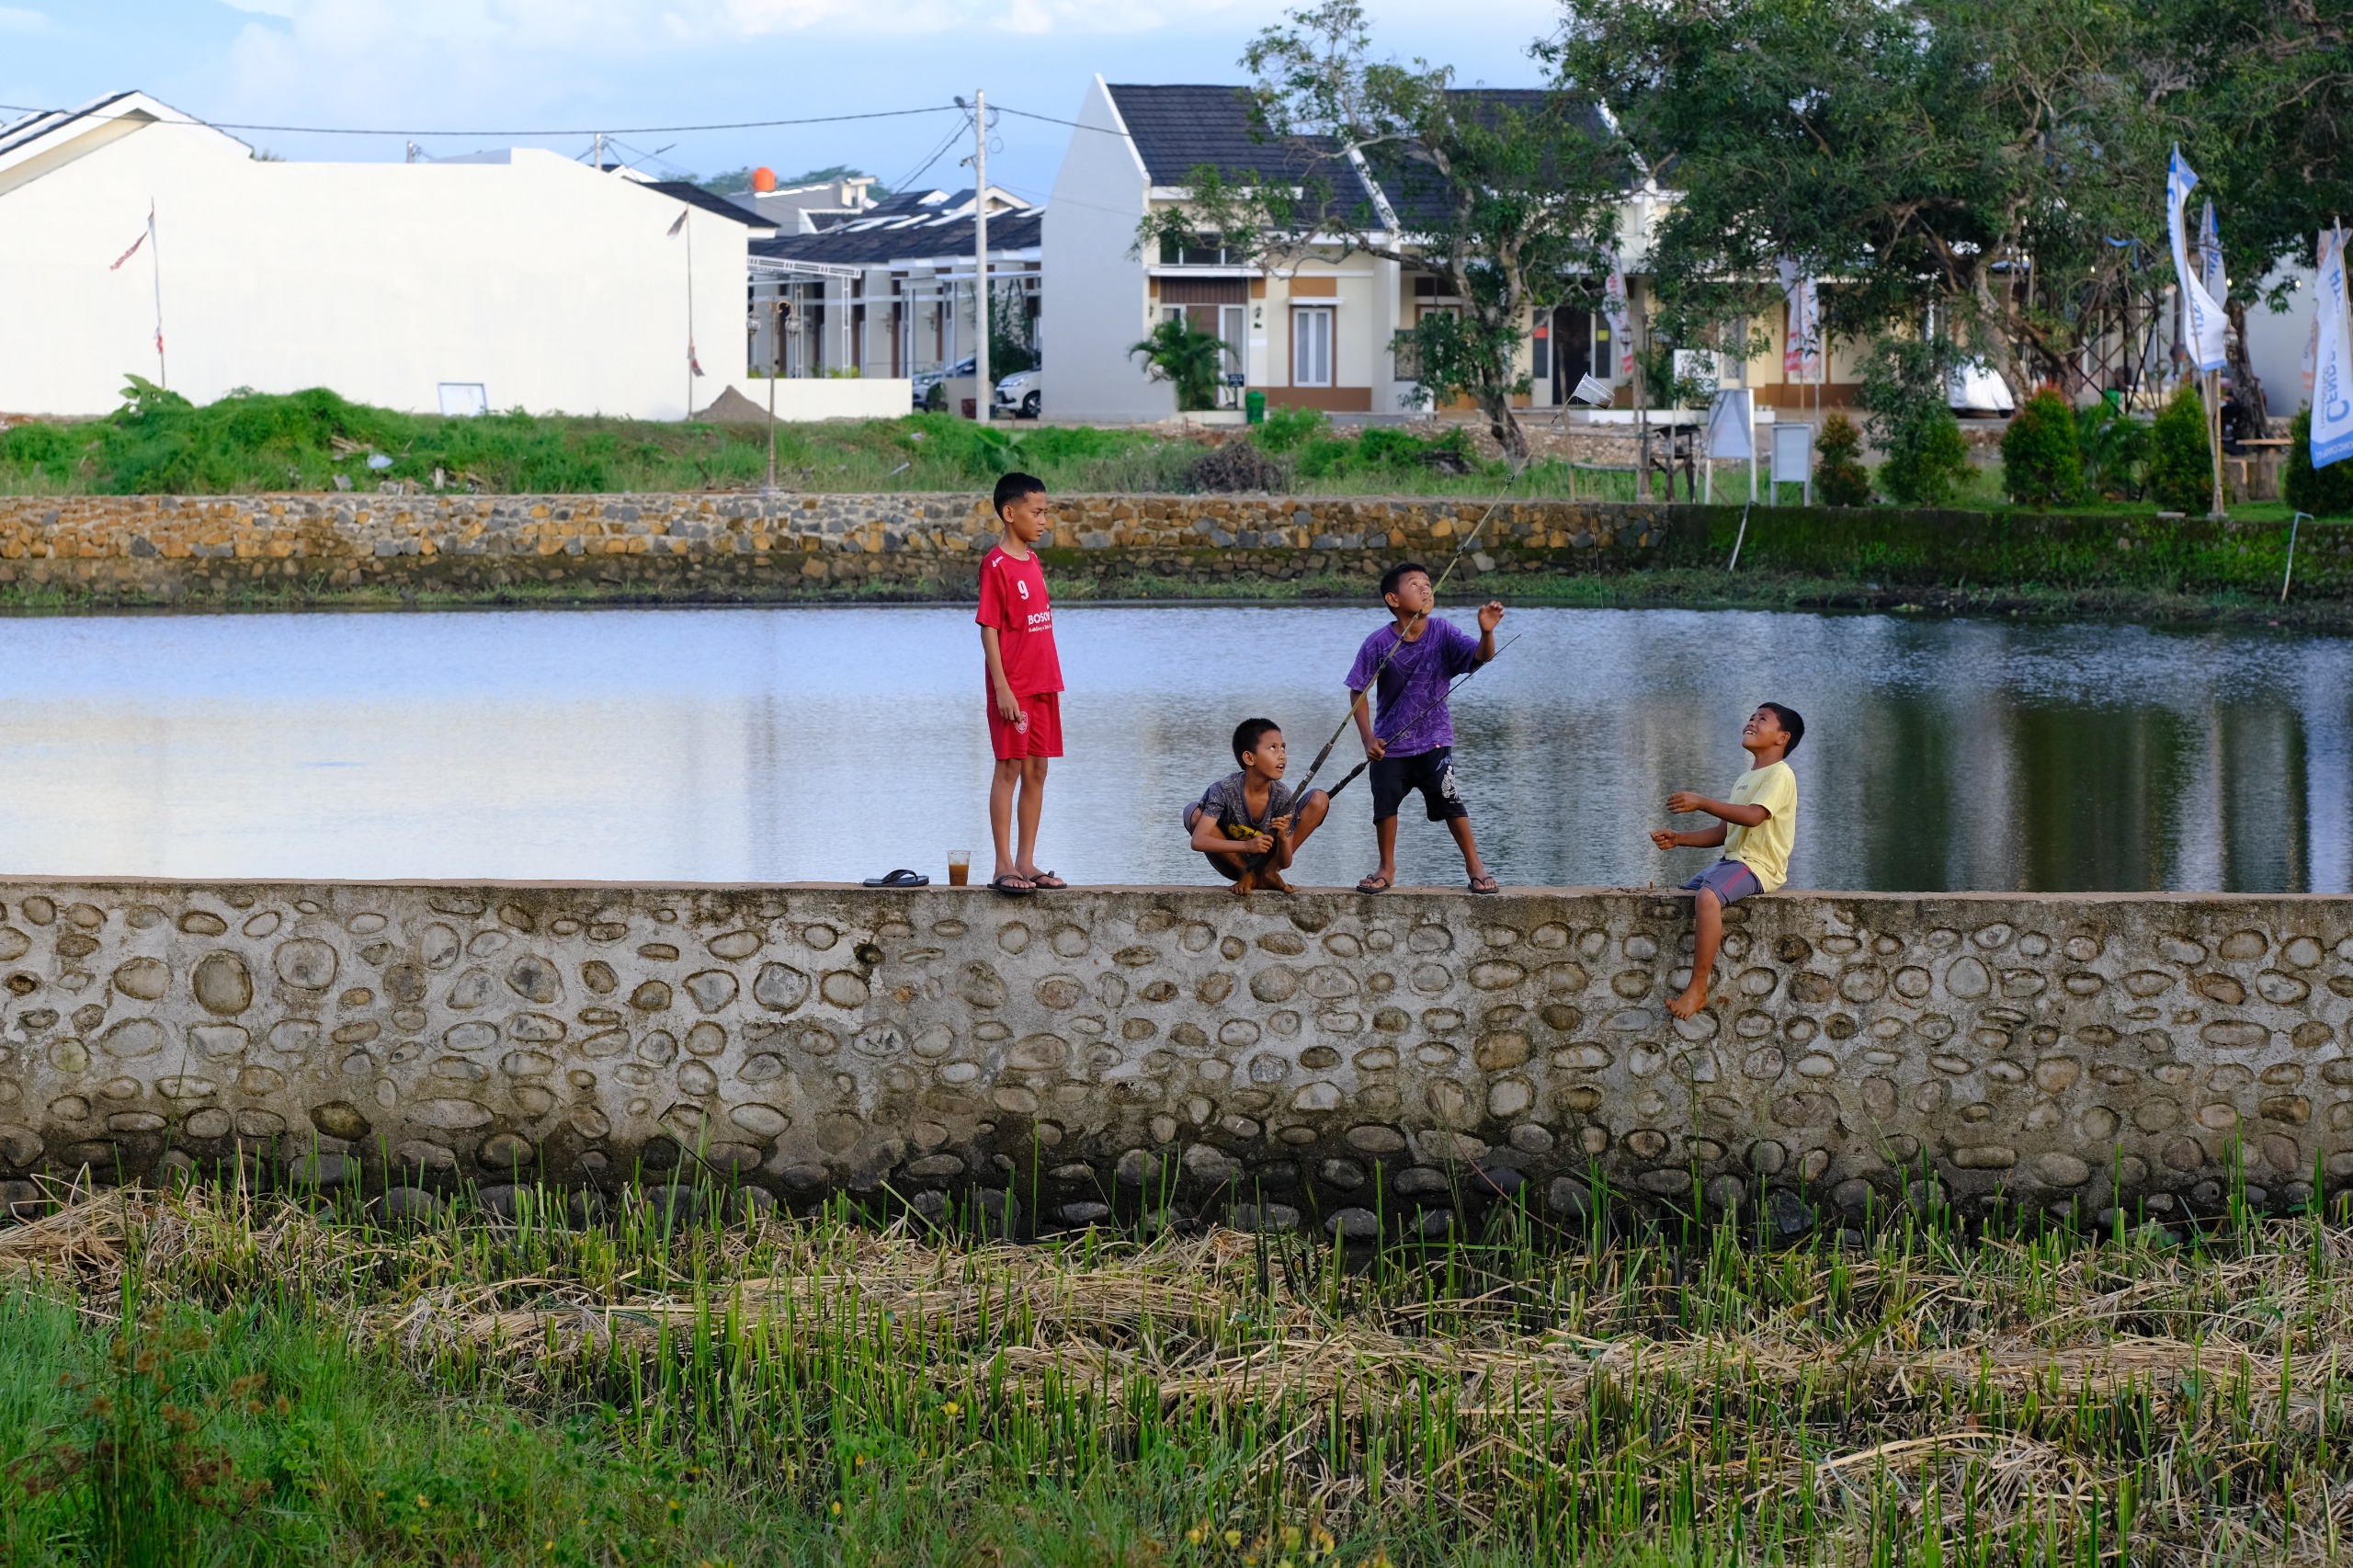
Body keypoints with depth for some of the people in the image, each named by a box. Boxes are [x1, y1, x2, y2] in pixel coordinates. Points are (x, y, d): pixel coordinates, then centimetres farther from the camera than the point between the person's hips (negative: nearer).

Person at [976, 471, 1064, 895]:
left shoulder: (1033, 561, 13)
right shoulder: (995, 565, -11)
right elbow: (989, 628, -13)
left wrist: (1053, 682, 14)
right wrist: (1002, 686, -18)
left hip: (1043, 684, 8)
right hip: (1013, 686, -8)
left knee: (1036, 770, 8)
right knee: (1010, 768, -5)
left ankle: (1026, 863, 13)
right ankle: (1004, 866, -3)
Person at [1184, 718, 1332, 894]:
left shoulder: (1283, 798, -18)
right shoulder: (1224, 790, -26)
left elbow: (1286, 863, -14)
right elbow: (1198, 841, -37)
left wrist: (1283, 838, -37)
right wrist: (1247, 846, -47)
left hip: (1267, 858, 2)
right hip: (1232, 860, -2)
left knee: (1320, 799, -12)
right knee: (1194, 813, -30)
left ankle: (1269, 872, -7)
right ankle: (1246, 872, -11)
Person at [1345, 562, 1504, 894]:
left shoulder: (1443, 634, -9)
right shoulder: (1378, 644, -11)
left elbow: (1481, 656, -21)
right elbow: (1358, 692, -6)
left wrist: (1487, 632, -43)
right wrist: (1367, 738, -13)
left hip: (1433, 739, 0)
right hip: (1390, 742, 0)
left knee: (1449, 801, -8)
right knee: (1385, 800, -2)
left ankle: (1474, 865, 6)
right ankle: (1387, 868, 18)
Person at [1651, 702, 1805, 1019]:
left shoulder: (1779, 774, -8)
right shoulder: (1743, 781, 23)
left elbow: (1753, 816, -24)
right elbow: (1723, 832, 21)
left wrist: (1700, 802, -26)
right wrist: (1678, 839, 8)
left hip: (1759, 865, -11)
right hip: (1733, 859, 11)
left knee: (1707, 895, -34)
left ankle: (1697, 990, -35)